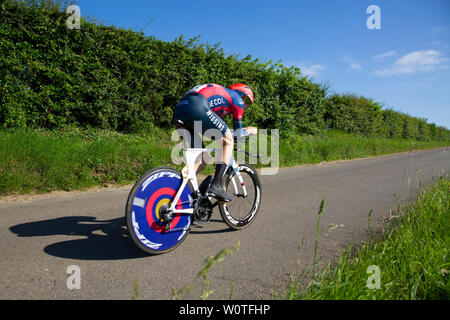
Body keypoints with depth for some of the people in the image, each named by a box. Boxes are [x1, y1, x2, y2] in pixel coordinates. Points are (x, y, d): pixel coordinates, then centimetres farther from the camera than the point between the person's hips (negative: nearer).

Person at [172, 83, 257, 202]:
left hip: (178, 111, 8)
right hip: (197, 107, -8)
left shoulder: (221, 95, 39)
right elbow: (238, 134, 19)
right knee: (228, 141, 7)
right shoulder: (238, 98, 18)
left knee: (202, 159, 16)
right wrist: (250, 130, 38)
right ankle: (216, 186, -2)